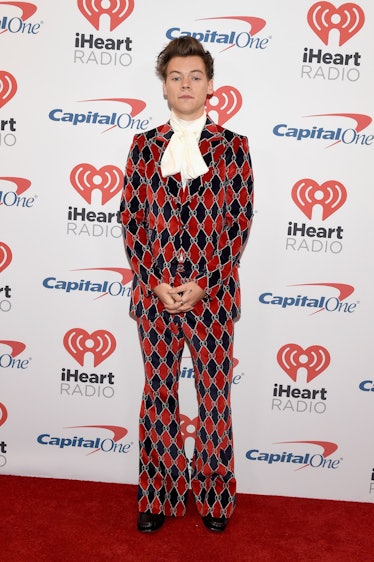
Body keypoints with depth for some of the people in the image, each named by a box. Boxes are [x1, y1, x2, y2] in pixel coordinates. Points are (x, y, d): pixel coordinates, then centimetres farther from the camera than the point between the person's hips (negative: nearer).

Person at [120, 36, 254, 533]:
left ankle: (213, 497, 27)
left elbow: (240, 222, -3)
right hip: (154, 292, 2)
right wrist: (156, 284, -8)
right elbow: (131, 221, 2)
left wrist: (204, 285, -11)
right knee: (159, 395, 11)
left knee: (215, 396, 9)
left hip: (214, 295, -1)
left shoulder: (232, 146, 0)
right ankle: (158, 496, 28)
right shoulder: (143, 146, 5)